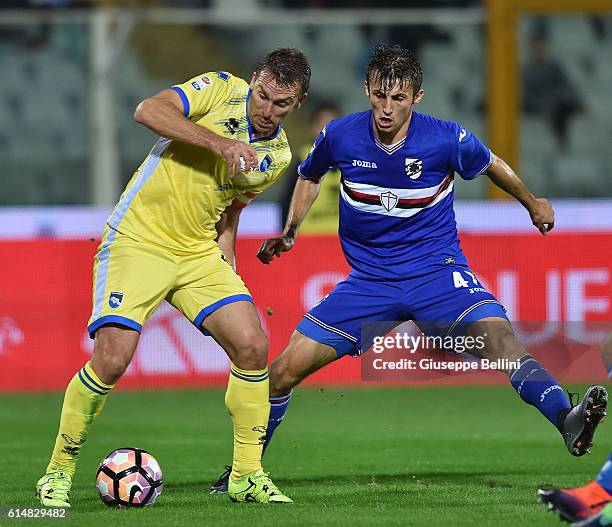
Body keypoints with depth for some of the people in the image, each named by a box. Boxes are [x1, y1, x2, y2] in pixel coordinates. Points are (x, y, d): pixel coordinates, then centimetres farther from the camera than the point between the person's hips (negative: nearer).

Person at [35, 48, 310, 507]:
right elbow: (149, 111, -24)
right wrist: (219, 142, -30)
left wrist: (226, 250, 8)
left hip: (199, 252, 6)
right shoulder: (222, 90, -10)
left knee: (252, 345, -10)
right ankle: (59, 470, 3)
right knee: (112, 359, -17)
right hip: (138, 241, -6)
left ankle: (247, 475, 3)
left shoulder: (278, 156, 8)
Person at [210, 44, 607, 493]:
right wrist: (289, 231, 6)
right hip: (368, 280, 2)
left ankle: (568, 422, -47)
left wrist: (534, 204, 25)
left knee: (498, 337, -31)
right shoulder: (340, 137, -8)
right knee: (286, 369, -4)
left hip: (437, 270, -2)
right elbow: (309, 176, 17)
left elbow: (491, 165, 11)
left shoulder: (448, 140, -13)